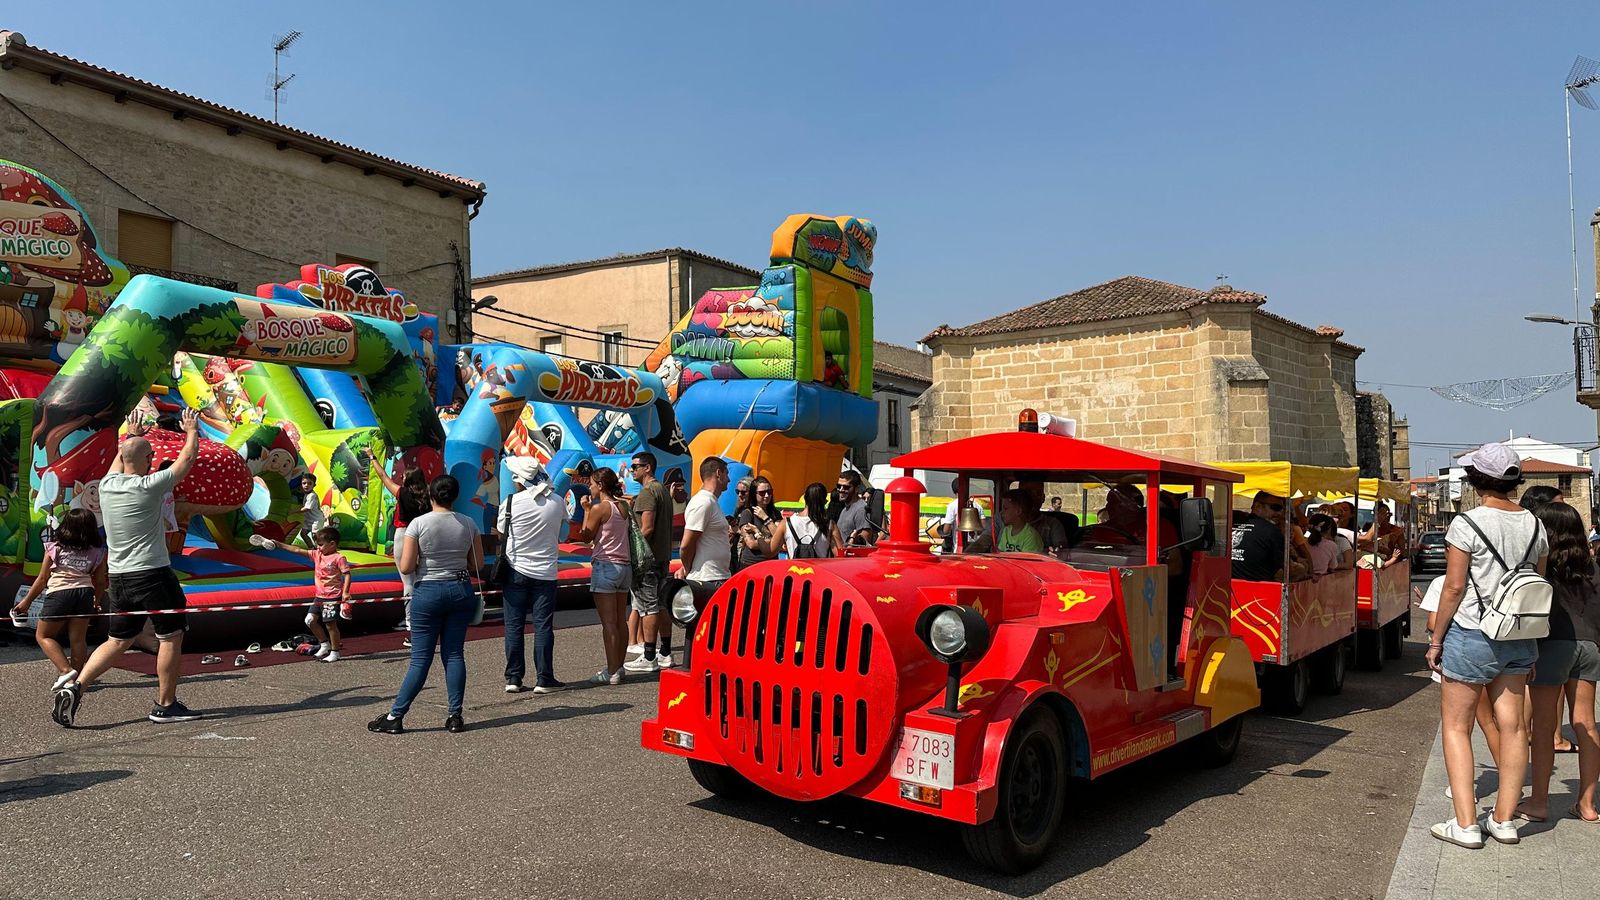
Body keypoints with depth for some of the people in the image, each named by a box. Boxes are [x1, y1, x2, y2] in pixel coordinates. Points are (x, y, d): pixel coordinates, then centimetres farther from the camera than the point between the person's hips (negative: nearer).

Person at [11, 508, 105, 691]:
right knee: (78, 639, 9)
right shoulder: (98, 552, 7)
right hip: (84, 593, 2)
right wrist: (97, 601, 30)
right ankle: (76, 678, 10)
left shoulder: (54, 548, 3)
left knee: (43, 635, 14)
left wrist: (26, 601, 19)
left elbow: (42, 579, 7)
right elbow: (100, 582, 13)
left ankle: (65, 670, -2)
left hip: (59, 593, -2)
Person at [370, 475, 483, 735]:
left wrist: (423, 561, 9)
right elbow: (478, 564, 4)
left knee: (421, 658, 3)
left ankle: (395, 716, 8)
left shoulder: (419, 523, -9)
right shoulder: (469, 524, 0)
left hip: (428, 592, -3)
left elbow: (406, 567, -11)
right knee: (454, 654, 9)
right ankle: (455, 716, 9)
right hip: (460, 590, 3)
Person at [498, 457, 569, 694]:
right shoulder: (557, 502, -4)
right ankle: (544, 679, 5)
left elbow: (501, 535, 3)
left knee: (514, 626, 8)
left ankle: (513, 678, 10)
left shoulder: (511, 502, -9)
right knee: (543, 626, 4)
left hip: (516, 570, -1)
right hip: (546, 571, 1)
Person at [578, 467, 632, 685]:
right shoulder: (623, 507, 10)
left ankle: (611, 672, -5)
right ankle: (618, 667, 18)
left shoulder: (599, 508, -11)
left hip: (605, 566, -8)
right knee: (621, 620, 11)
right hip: (624, 565, 8)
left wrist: (586, 510, 4)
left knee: (608, 622, -6)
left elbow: (585, 537, -4)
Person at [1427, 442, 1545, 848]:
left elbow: (1454, 587, -13)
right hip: (1518, 640, 6)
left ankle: (1465, 825, 2)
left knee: (1455, 727, 3)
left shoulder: (1467, 524, -15)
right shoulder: (1534, 525, 4)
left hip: (1472, 636, -6)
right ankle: (1505, 819, 19)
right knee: (1511, 726, 11)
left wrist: (1437, 639, -4)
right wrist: (1530, 643, 19)